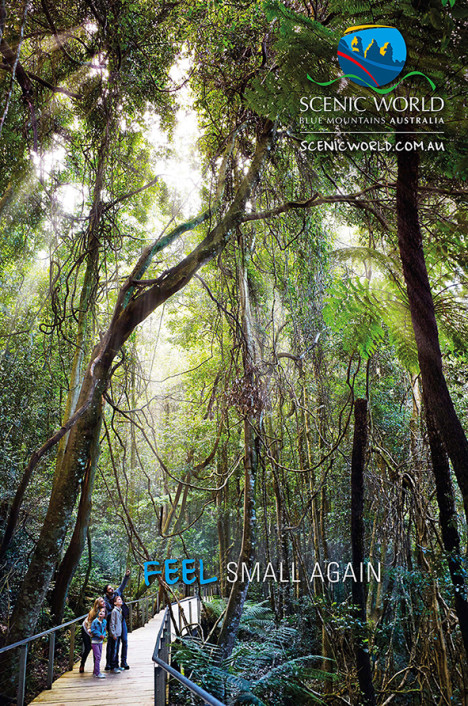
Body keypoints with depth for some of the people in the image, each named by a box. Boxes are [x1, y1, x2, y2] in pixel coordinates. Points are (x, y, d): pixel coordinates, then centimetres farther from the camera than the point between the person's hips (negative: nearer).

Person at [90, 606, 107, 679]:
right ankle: (97, 673, -3)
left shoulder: (104, 622, 2)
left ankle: (95, 672, 24)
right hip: (95, 641, -6)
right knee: (98, 657, -9)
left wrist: (103, 635, -9)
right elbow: (92, 630, -14)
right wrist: (100, 635, -17)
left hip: (100, 641, 6)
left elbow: (104, 630, 10)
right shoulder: (95, 621, -15)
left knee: (99, 657, 12)